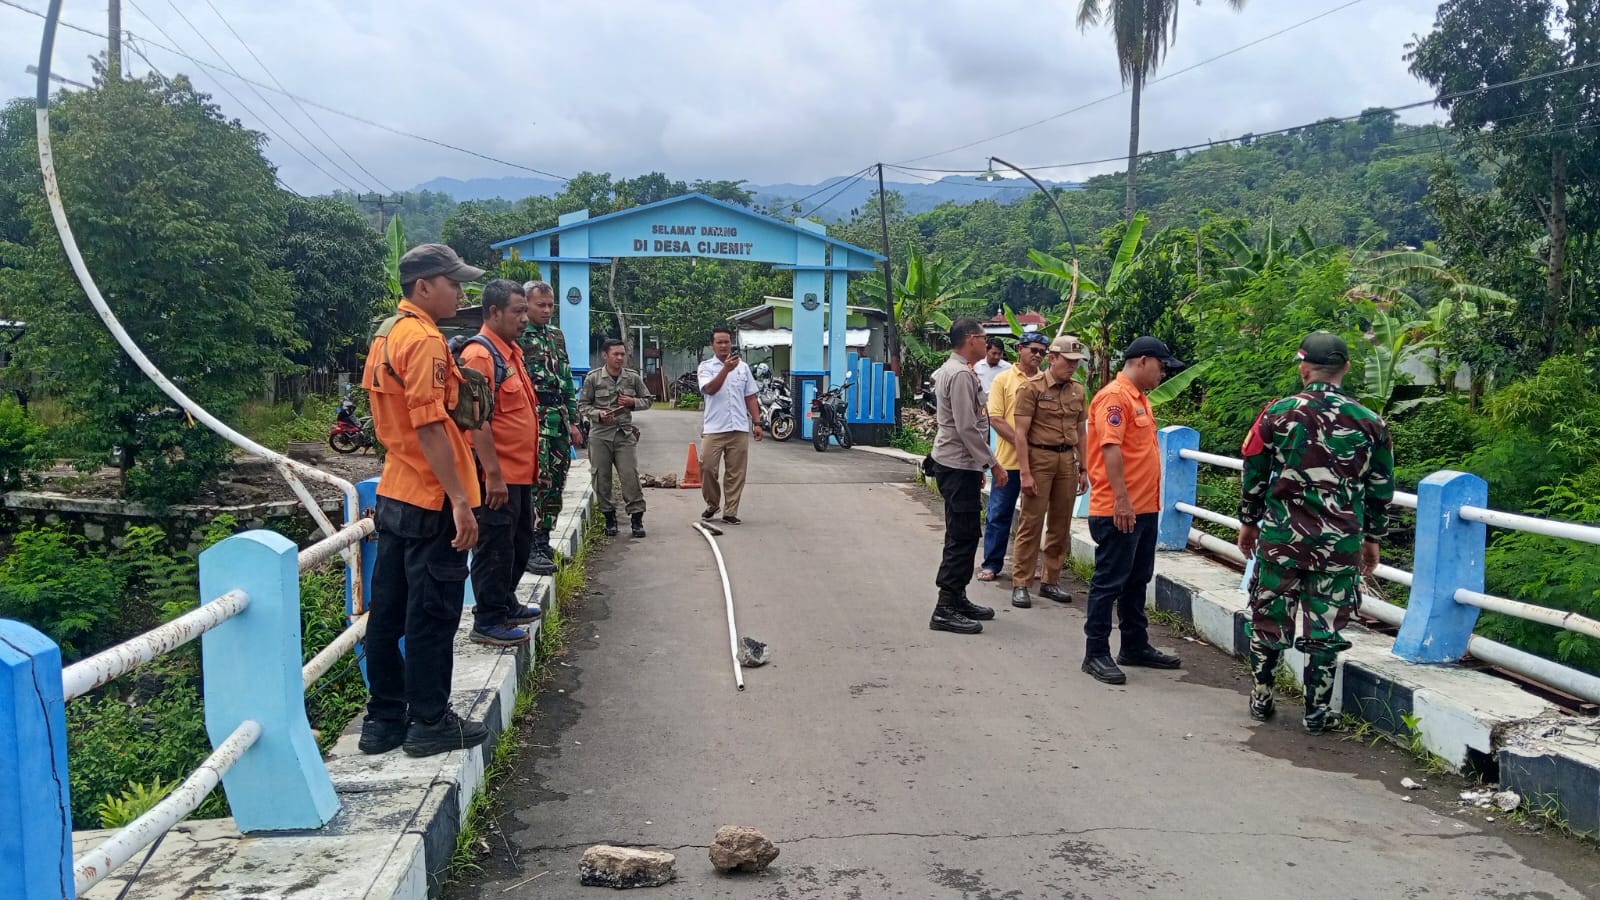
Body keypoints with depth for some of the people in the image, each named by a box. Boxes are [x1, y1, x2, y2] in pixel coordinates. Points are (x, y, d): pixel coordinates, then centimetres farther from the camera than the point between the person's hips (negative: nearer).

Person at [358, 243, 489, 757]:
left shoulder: (386, 336, 14)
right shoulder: (424, 339, -16)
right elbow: (430, 426, -22)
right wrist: (461, 500, -21)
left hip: (394, 496, 10)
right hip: (431, 502, -9)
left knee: (388, 611, 13)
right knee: (433, 615, 1)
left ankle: (384, 720, 22)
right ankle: (430, 723, 11)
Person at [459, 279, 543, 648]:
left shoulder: (511, 351, 14)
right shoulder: (480, 355, -17)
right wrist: (493, 473, -25)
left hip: (519, 472, 10)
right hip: (498, 475, -10)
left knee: (520, 542, 20)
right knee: (494, 547, 0)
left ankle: (505, 604, 35)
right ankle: (488, 622, 11)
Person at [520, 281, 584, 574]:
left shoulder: (557, 335, 17)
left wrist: (573, 422, 17)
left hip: (560, 419, 8)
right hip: (533, 418, -8)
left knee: (555, 482, 10)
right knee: (537, 482, -11)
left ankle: (543, 541, 20)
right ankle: (530, 548, -7)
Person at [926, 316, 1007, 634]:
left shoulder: (951, 370, 15)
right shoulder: (961, 374, -17)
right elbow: (968, 428, -22)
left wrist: (979, 466, 23)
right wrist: (994, 464, -16)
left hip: (956, 464, 11)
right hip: (959, 467, -11)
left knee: (962, 535, 16)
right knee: (963, 536, -8)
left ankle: (957, 599, 25)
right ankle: (945, 610, -6)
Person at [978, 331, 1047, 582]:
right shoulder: (1003, 379, 0)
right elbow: (995, 419, -5)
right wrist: (1021, 443, -14)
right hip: (1009, 458, -2)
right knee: (999, 514, 4)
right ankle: (991, 564, 14)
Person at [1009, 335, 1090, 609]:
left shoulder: (1077, 391, 10)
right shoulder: (1032, 387, -7)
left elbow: (1081, 432, 17)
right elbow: (1021, 433, -10)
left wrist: (1083, 468, 12)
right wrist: (1026, 473, -15)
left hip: (1067, 460, 6)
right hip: (1039, 458, -6)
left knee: (1061, 525, 10)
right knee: (1031, 524, -3)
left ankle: (1050, 582, 21)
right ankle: (1020, 584, 4)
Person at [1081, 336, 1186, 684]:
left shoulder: (1139, 397, 17)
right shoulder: (1114, 396, -14)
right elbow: (1110, 449, -21)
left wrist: (1148, 500, 21)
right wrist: (1122, 500, -24)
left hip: (1144, 508, 10)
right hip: (1118, 510, -10)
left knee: (1137, 581, 17)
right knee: (1109, 582, -3)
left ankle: (1135, 646, 27)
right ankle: (1096, 653, 4)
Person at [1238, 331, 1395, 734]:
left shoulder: (1278, 414, -5)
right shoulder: (1370, 423, -1)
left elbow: (1254, 474, 2)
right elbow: (1381, 491, 6)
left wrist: (1248, 523, 15)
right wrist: (1372, 539, 18)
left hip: (1280, 537, -1)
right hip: (1341, 546, 1)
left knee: (1269, 617, 14)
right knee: (1325, 628, 8)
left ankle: (1261, 697, 25)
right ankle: (1317, 711, 15)